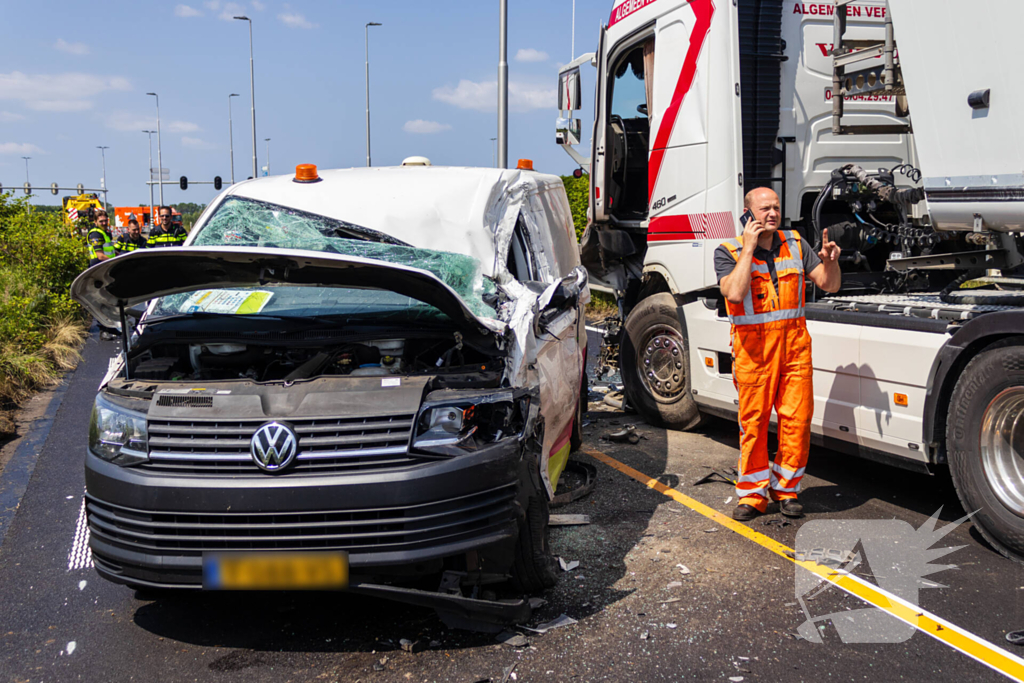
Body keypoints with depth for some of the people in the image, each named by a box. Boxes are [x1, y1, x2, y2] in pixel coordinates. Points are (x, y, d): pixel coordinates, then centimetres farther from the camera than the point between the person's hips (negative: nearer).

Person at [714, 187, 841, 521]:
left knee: (797, 418, 2)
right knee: (753, 421, 1)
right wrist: (748, 248, -16)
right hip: (753, 346, -3)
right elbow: (734, 293, -20)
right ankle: (752, 494, 14)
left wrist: (830, 261, -12)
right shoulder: (728, 251, -2)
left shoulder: (795, 244, 10)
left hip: (795, 342, 3)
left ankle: (786, 488, 18)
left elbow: (830, 285, 9)